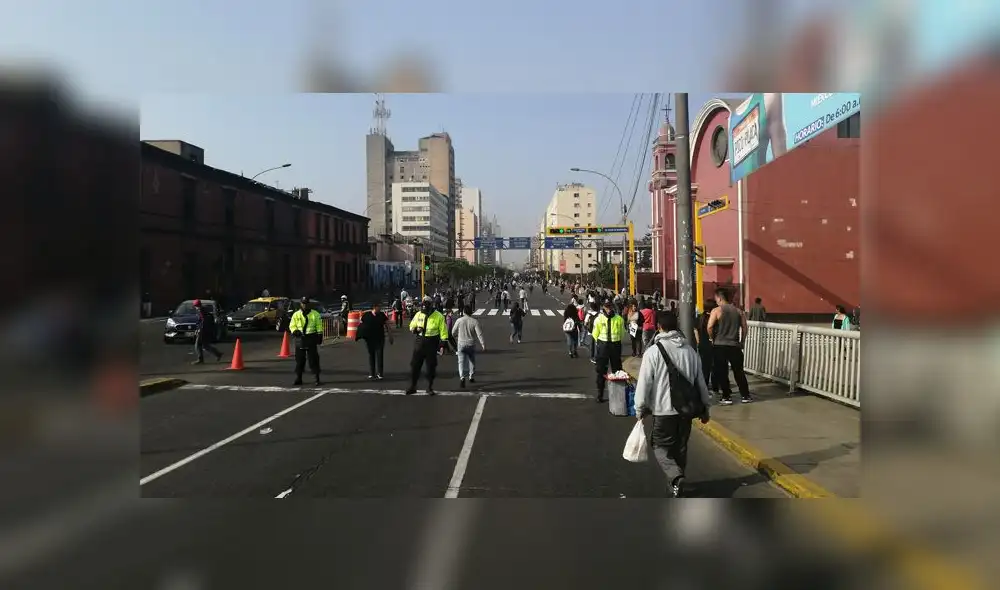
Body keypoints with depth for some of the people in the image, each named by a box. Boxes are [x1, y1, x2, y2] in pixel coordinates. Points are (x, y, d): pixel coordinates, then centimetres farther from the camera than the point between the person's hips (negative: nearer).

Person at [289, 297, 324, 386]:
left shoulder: (315, 314, 4)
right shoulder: (296, 315, 7)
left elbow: (319, 326, 4)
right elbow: (292, 325, 7)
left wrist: (319, 335, -4)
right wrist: (295, 331, -13)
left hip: (311, 339, -2)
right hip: (300, 339, 2)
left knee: (313, 360, -3)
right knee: (299, 360, 8)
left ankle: (317, 379, 1)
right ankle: (298, 379, 17)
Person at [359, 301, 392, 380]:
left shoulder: (382, 315, 1)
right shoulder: (366, 315, -3)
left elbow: (387, 326, 6)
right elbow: (361, 325, 4)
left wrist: (390, 336, 4)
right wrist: (361, 335, -7)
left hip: (380, 338, 1)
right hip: (369, 338, 0)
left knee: (379, 355, -4)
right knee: (371, 355, 6)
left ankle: (379, 374, 2)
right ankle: (371, 374, 14)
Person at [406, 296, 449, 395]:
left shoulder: (438, 316, -6)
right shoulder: (418, 314, 3)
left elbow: (443, 331, -4)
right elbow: (411, 326, 14)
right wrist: (416, 329, -9)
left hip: (432, 344, -3)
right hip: (419, 342, 3)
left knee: (431, 367, 5)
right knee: (414, 365, 4)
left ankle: (430, 388, 19)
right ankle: (412, 387, 16)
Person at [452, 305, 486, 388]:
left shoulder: (459, 320, -5)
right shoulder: (475, 321, -9)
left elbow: (453, 332, 5)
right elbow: (479, 334, -13)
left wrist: (456, 340, 25)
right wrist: (483, 345, -8)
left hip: (461, 344, -1)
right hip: (471, 344, 1)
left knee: (462, 362, -3)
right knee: (472, 361, 19)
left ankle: (462, 377, -22)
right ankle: (471, 377, 28)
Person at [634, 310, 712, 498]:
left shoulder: (653, 351, -12)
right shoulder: (690, 351, 3)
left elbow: (644, 383, -11)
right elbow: (700, 382, 9)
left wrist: (640, 408, 0)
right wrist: (705, 407, 19)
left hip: (663, 409, -5)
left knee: (660, 446, 8)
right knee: (680, 447, 18)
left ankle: (675, 477, -15)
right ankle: (676, 485, 26)